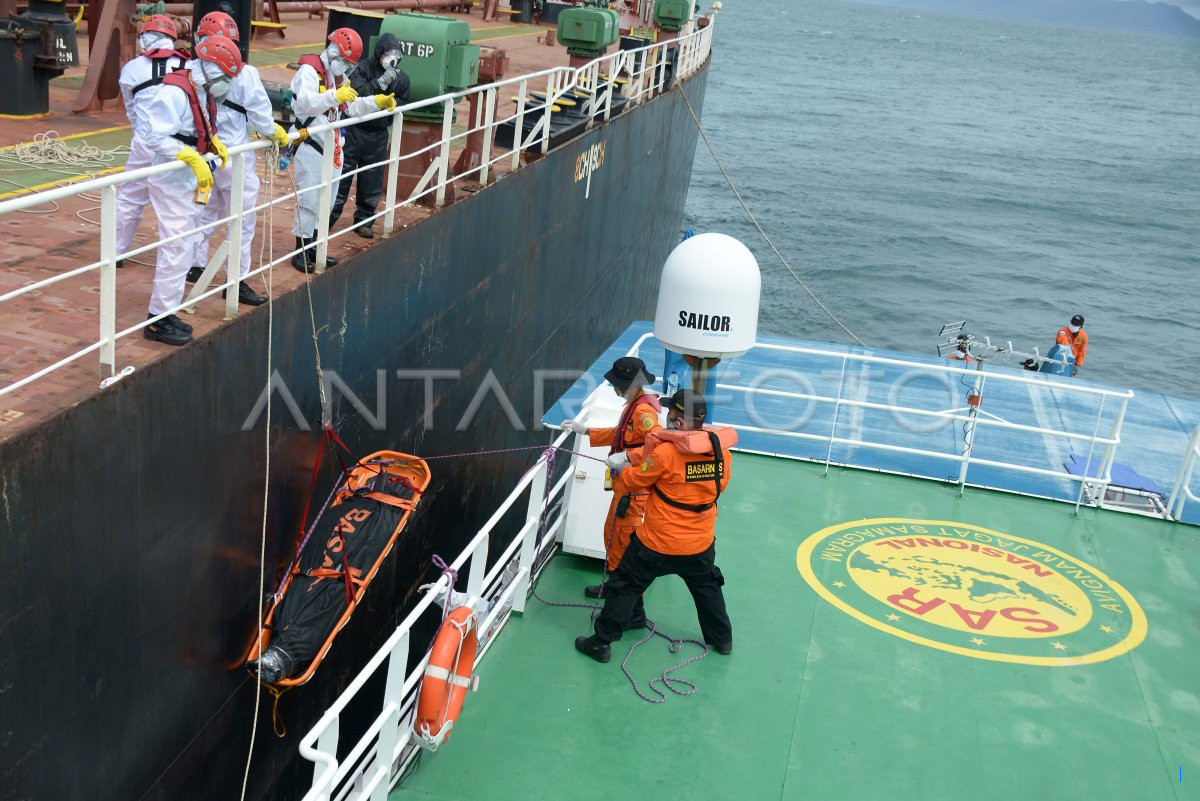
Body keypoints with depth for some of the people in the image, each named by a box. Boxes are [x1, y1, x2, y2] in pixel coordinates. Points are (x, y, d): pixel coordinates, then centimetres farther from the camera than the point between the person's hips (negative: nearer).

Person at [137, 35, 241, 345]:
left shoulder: (202, 93, 9)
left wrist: (216, 144, 3)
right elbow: (156, 138, -25)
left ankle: (166, 312, 25)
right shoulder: (175, 93, -20)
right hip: (172, 182, -10)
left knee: (183, 247, 15)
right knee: (177, 249, -9)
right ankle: (158, 319, 0)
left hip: (190, 181, 10)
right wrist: (196, 159, -28)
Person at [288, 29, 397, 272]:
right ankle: (301, 251, 2)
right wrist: (335, 96, -44)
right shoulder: (309, 71, -13)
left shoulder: (339, 76, 16)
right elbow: (306, 103, -30)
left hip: (332, 147, 9)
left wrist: (379, 101, 4)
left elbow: (352, 108, 18)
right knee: (309, 200, -7)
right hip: (310, 147, -9)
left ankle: (313, 248, 25)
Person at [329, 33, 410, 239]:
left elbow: (403, 104, 13)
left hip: (379, 136, 4)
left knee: (372, 180, 9)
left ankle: (364, 220, 22)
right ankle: (330, 216, 14)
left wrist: (392, 103, -8)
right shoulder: (363, 67, -8)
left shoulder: (401, 78, 5)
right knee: (342, 174, 2)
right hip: (354, 131, -4)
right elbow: (358, 92, -22)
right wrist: (382, 81, -26)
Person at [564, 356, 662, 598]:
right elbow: (619, 434, 23)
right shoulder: (634, 405, 10)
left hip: (633, 487, -11)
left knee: (624, 536, 0)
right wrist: (586, 431, 22)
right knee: (612, 533, 21)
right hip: (625, 483, 11)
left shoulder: (643, 410, -23)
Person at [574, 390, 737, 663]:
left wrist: (623, 468, 15)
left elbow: (635, 480, -9)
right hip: (700, 543, 5)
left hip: (657, 543, -5)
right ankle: (722, 639, 43)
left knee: (626, 586, 11)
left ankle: (601, 642, 19)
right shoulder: (720, 449, -9)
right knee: (707, 586, 28)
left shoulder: (665, 452, -24)